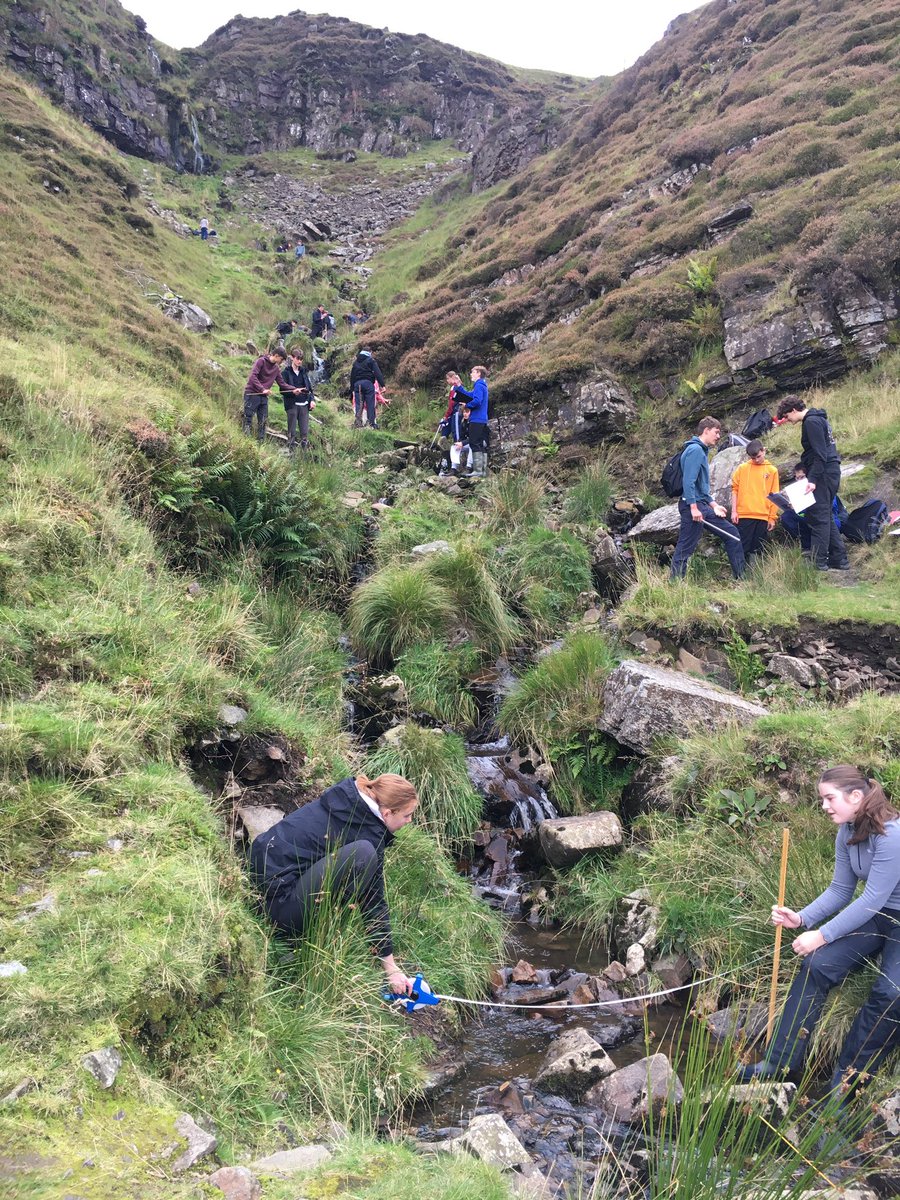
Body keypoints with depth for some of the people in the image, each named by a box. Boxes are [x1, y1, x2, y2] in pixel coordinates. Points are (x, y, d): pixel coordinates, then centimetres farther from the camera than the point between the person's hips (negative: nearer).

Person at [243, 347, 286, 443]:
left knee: (263, 421, 5)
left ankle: (260, 441, 9)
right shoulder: (261, 361, -8)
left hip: (264, 396, 7)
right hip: (252, 394, -7)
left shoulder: (276, 368, 13)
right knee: (248, 419, -6)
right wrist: (262, 389, -25)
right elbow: (253, 376, -17)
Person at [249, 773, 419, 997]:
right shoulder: (369, 834, -14)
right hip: (279, 902, -9)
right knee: (363, 853, -25)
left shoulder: (346, 794, 5)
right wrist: (391, 969, -1)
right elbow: (374, 903, -9)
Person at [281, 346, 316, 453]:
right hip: (292, 405, -4)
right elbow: (282, 389, -5)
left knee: (305, 430, 1)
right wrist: (293, 391, -22)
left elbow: (309, 387, 16)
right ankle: (291, 451, 5)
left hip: (304, 404, 4)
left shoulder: (303, 371, 14)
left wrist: (312, 399, 2)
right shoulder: (286, 372, -1)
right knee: (292, 431, 0)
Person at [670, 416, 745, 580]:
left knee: (732, 533, 12)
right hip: (692, 505, -10)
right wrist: (693, 507, -24)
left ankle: (741, 577, 17)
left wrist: (714, 505, 17)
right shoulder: (695, 450, -12)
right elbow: (688, 481, -22)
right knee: (685, 549, -6)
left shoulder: (702, 451, 18)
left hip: (703, 505, 10)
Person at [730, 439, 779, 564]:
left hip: (763, 517, 1)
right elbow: (735, 489, 7)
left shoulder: (772, 470, 7)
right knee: (743, 549, -2)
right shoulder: (742, 468, 6)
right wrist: (734, 511, -1)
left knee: (760, 550, 5)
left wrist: (772, 517, 4)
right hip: (743, 515, -1)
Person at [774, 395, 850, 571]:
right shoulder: (818, 419, 20)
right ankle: (839, 560, 14)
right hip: (831, 471, 10)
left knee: (818, 518, -9)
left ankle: (818, 562, -10)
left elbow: (820, 454, -20)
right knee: (825, 518, 13)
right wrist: (812, 476, 22)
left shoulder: (811, 422, -12)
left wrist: (813, 480, -23)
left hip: (823, 473, -10)